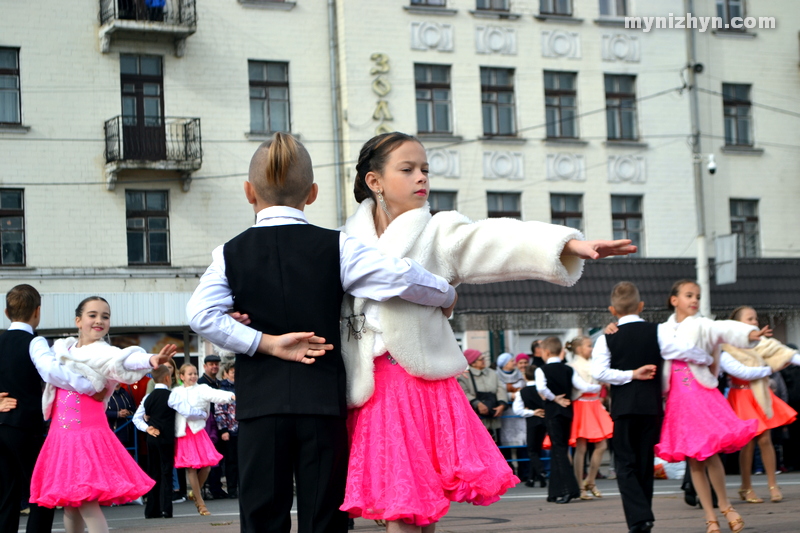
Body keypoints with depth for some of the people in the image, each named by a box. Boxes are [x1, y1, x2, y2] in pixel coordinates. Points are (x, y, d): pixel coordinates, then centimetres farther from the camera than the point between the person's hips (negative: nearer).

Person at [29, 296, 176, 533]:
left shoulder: (103, 353, -7)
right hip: (60, 434, 6)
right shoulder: (62, 349, 10)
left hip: (88, 434, -6)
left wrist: (151, 360, -47)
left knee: (86, 500, -13)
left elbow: (124, 362, -28)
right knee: (69, 501, 10)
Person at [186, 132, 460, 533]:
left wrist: (266, 343, -5)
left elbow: (201, 314, -9)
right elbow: (399, 277, -12)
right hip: (324, 398, -1)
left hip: (260, 400, 1)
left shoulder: (231, 253, 3)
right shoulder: (335, 246, -3)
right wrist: (446, 296, 6)